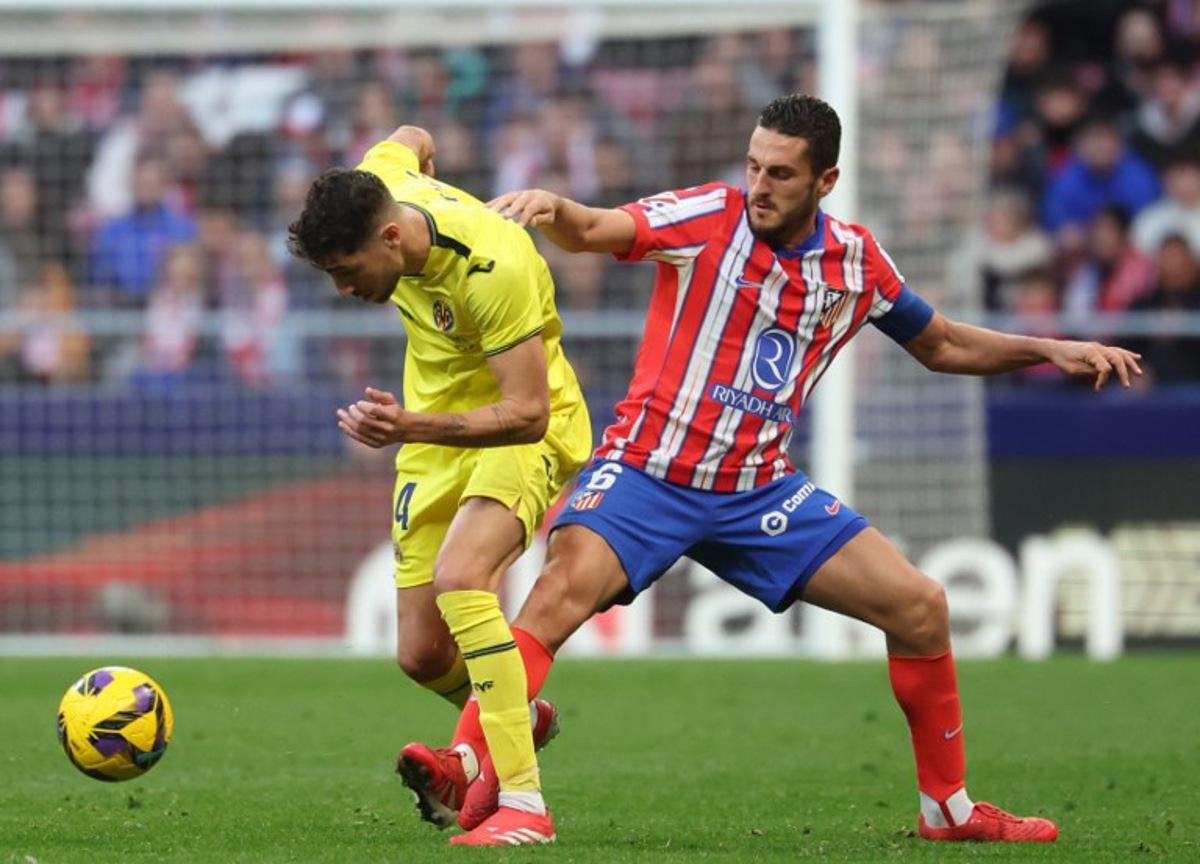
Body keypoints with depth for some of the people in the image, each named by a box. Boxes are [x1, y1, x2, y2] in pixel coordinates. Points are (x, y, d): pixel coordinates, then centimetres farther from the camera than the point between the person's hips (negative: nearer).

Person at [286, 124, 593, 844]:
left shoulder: (494, 268, -33)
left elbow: (527, 413, -33)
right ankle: (522, 717, 39)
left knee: (458, 576, -34)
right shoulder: (378, 184, -13)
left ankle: (522, 799, -33)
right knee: (423, 656, 5)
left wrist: (413, 427, -45)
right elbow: (411, 141, 13)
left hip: (526, 431, -8)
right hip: (434, 437, 8)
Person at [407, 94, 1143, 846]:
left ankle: (950, 810, 16)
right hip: (648, 472, -4)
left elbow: (942, 346, 19)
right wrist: (553, 209, -48)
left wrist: (1052, 351, 8)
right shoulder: (710, 219, -10)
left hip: (759, 492, 4)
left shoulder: (857, 262, 4)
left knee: (919, 608, -1)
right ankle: (468, 789, -30)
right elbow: (593, 232, -25)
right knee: (563, 592, -30)